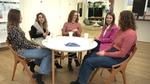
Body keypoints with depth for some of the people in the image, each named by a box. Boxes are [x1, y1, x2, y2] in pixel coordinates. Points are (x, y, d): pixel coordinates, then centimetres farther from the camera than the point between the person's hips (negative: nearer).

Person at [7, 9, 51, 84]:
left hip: (25, 48, 9)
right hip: (22, 51, -9)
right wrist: (35, 47, -11)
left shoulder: (15, 27, 12)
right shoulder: (13, 28, -20)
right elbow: (22, 43, -21)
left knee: (47, 50, 1)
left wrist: (36, 45, 5)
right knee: (48, 53, -13)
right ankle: (39, 74, -5)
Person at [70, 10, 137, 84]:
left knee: (89, 62, -17)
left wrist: (105, 54, -18)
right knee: (87, 57, 2)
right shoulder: (122, 30, 10)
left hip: (117, 59, -9)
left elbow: (122, 54, -23)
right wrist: (105, 50, 0)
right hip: (111, 52, 10)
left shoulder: (130, 33, -20)